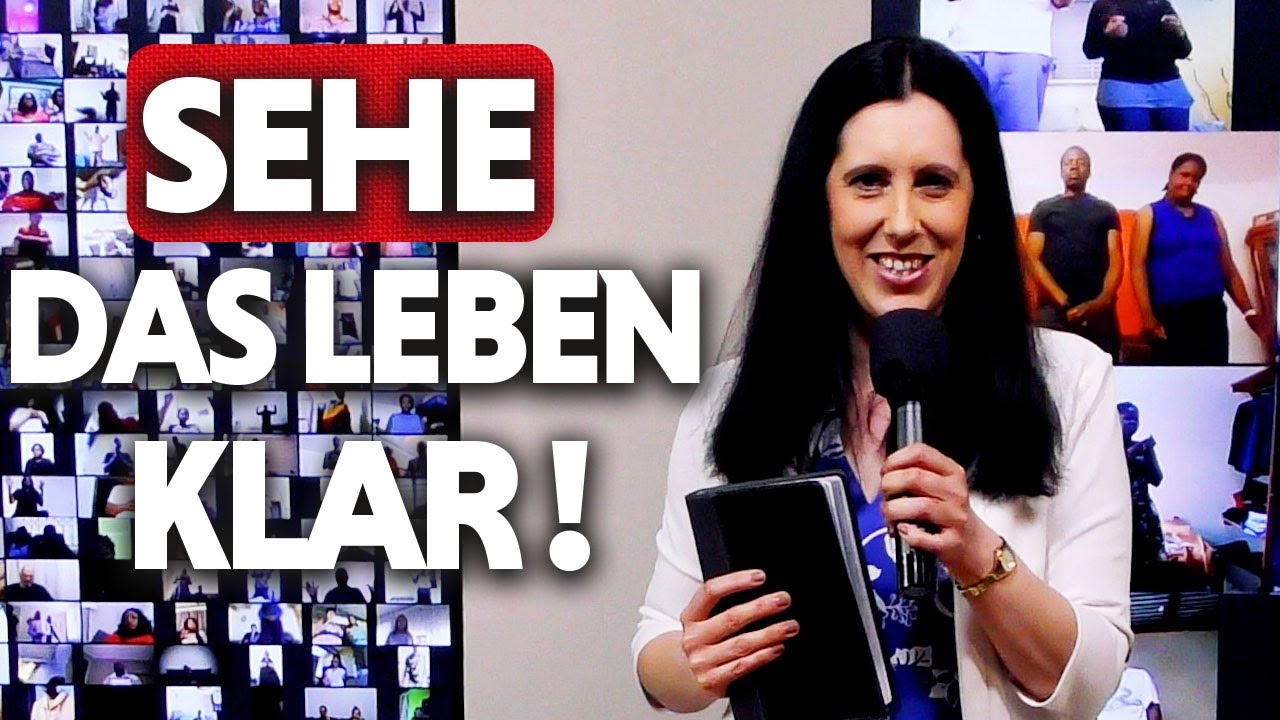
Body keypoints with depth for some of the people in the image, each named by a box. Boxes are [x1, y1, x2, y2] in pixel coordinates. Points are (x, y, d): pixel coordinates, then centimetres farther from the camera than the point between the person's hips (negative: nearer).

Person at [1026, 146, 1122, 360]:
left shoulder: (1106, 211, 16)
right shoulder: (1043, 210, 12)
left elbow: (1116, 259, 7)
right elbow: (1033, 259, 3)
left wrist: (1103, 301, -12)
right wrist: (1063, 302, -11)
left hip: (1099, 309, 1)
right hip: (1053, 309, -1)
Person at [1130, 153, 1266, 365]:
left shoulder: (1211, 217, 18)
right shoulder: (1150, 214, 5)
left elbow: (1229, 270, 18)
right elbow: (1138, 266, -4)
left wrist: (1249, 311, 7)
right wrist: (1147, 316, -14)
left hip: (1212, 313, 4)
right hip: (1169, 316, -4)